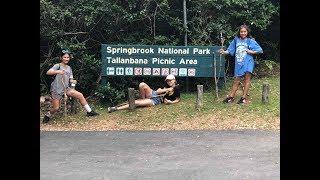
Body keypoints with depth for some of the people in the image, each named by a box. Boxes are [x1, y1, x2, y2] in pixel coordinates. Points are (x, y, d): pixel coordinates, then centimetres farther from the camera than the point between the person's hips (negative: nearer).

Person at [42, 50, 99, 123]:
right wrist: (57, 71, -40)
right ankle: (47, 115, 24)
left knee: (80, 95, -9)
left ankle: (89, 111, -1)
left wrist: (73, 81, -12)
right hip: (56, 89, -5)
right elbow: (48, 72, -23)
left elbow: (70, 79, 13)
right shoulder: (57, 66, -7)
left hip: (66, 88, 5)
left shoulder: (69, 68, 12)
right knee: (56, 108, -8)